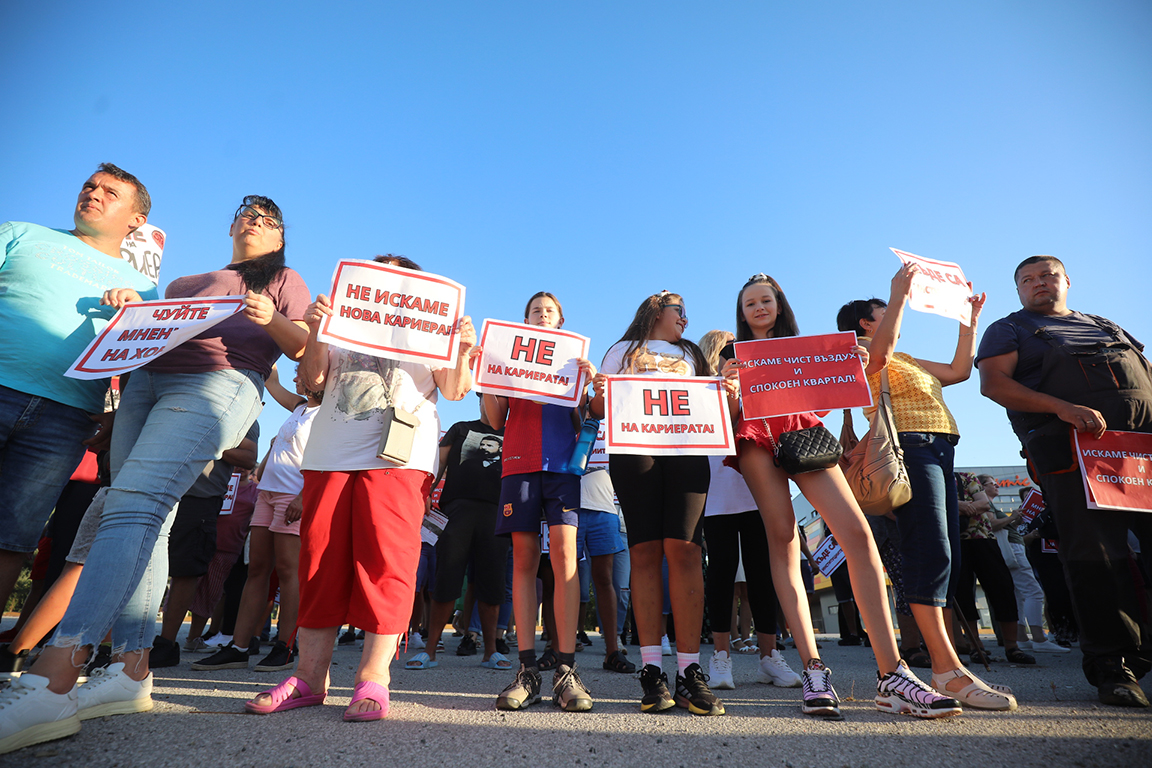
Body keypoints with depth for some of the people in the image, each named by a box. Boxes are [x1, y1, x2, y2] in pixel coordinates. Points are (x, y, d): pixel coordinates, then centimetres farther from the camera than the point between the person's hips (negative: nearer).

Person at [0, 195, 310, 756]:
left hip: (217, 384, -6)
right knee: (146, 518, -2)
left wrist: (272, 320, -14)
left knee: (133, 504, -23)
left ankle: (50, 683, -31)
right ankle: (133, 669, 1)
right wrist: (130, 304, 9)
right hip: (146, 379, 7)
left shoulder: (283, 281, 18)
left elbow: (305, 347, 6)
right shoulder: (185, 283, 34)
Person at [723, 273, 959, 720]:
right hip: (757, 439, -1)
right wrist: (729, 385, -12)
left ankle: (891, 674, -17)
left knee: (857, 532, -17)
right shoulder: (734, 353, 19)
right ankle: (813, 670, -13)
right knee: (782, 539, -14)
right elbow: (731, 415, 8)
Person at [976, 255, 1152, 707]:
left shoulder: (1108, 327, 29)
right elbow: (992, 383, -5)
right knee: (1095, 555, -9)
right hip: (1072, 445, -5)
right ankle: (1112, 667, -2)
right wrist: (1063, 407, -18)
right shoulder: (1009, 330, 11)